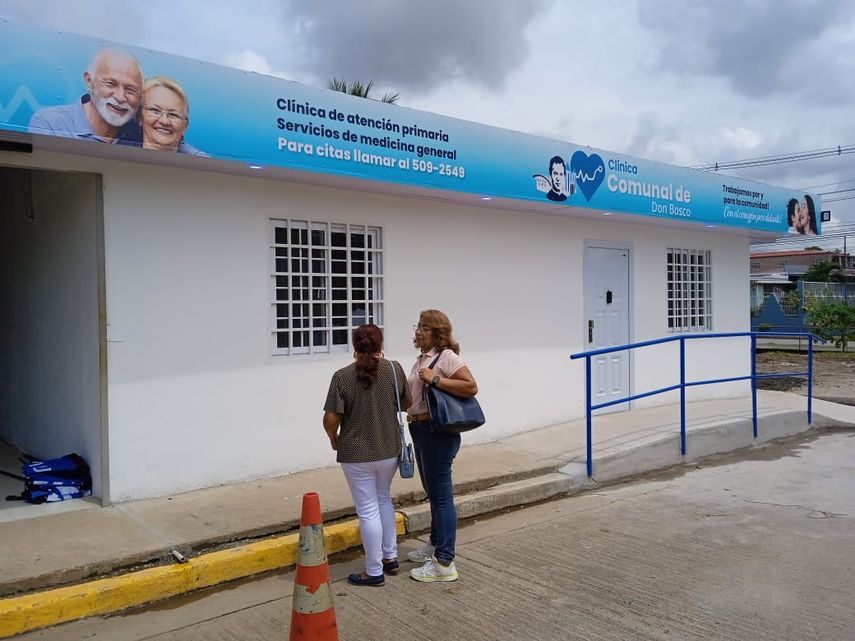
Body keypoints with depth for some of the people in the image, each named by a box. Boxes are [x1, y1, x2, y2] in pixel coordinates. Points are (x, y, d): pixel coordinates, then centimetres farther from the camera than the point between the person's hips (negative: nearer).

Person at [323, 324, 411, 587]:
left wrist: (334, 438, 5)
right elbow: (407, 403, 8)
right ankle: (390, 557, 31)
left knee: (368, 510, 6)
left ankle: (374, 571, 15)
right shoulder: (395, 369, -5)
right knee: (384, 500, 24)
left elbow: (331, 419, -14)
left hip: (357, 454, -4)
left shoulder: (342, 376, -13)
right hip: (389, 450, 4)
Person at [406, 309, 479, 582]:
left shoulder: (446, 356, -14)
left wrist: (435, 379, -26)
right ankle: (435, 545, 39)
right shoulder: (422, 358, 13)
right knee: (432, 491, 22)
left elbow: (471, 387, -24)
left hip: (438, 433, -10)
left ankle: (444, 563, 3)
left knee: (441, 495, -4)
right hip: (420, 429, 10)